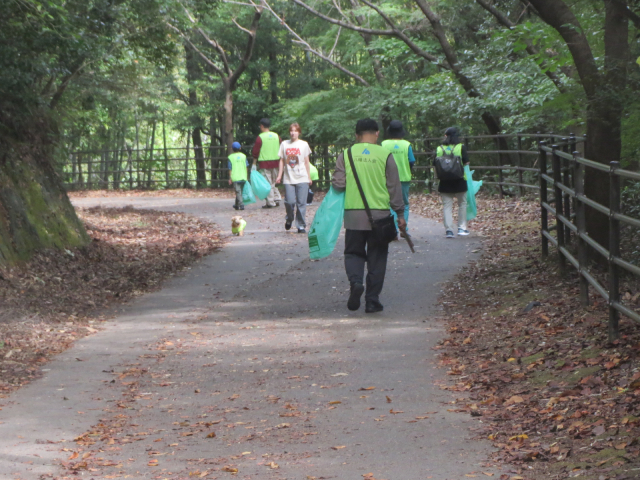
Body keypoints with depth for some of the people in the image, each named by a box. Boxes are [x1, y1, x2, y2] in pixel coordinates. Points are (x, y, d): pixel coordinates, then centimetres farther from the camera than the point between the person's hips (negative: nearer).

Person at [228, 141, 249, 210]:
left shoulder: (231, 157, -3)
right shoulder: (243, 156, 5)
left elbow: (230, 169, -3)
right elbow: (246, 167, 6)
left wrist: (230, 178, 2)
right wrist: (246, 176, 14)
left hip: (235, 177, -3)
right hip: (243, 177, 3)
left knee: (238, 191, -4)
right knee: (240, 191, 16)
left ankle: (241, 204, -17)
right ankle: (237, 205, 27)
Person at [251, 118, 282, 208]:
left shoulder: (260, 137, -9)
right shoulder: (276, 136, 7)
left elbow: (255, 152, -8)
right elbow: (280, 150, 12)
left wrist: (254, 164, -1)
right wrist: (279, 162, 21)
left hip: (264, 163, -5)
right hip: (275, 163, 5)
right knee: (273, 182, 18)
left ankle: (270, 202, -3)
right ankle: (277, 199, 12)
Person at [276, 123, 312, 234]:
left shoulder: (304, 144, 6)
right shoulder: (284, 144, 9)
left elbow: (306, 162, 11)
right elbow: (282, 161, 12)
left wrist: (309, 177, 10)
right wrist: (279, 175, 7)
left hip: (302, 179, -1)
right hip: (288, 179, 1)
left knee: (301, 203, -3)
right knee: (290, 201, -8)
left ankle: (301, 226, 6)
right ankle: (289, 219, 20)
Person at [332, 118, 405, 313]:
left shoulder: (346, 155, 0)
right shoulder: (385, 155, -2)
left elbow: (338, 184, -3)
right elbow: (394, 187, 1)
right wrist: (400, 213, 9)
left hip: (353, 214, 1)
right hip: (379, 214, -1)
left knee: (354, 252, 13)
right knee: (377, 258, 9)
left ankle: (355, 281, -16)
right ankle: (372, 300, 8)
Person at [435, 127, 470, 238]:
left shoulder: (439, 149, 0)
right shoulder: (461, 147, -5)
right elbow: (466, 163, -6)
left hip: (445, 182, 1)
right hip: (459, 181, -1)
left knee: (447, 206, 5)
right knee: (462, 204, 15)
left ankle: (448, 229, -2)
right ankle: (462, 228, 14)